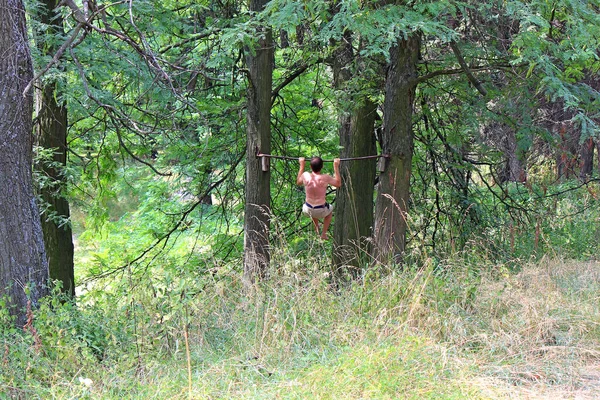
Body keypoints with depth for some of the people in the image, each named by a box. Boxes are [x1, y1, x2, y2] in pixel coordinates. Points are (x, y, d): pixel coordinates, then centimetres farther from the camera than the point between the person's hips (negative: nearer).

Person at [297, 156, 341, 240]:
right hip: (321, 211, -2)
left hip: (308, 210, 2)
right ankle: (324, 234, 35)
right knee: (330, 209, 35)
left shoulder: (305, 176, -16)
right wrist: (336, 167, -2)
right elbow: (338, 184, -4)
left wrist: (302, 165, 13)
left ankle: (317, 229, 43)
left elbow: (298, 182, 9)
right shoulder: (325, 178, -23)